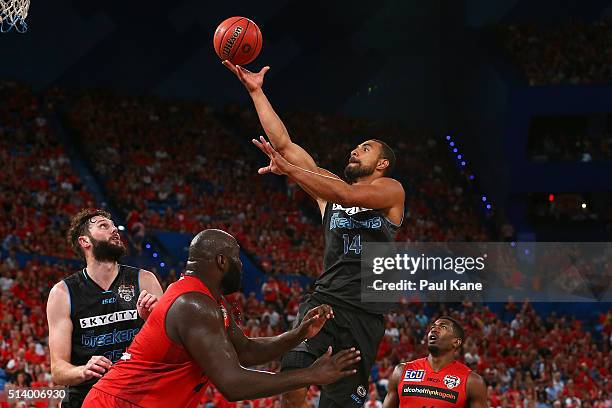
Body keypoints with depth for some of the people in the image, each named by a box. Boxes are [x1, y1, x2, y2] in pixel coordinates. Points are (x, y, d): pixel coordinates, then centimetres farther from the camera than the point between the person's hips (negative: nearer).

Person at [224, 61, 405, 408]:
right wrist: (256, 91, 11)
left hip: (365, 311, -3)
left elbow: (347, 195, -15)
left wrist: (288, 169, -24)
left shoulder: (391, 190, 5)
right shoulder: (328, 183, 20)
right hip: (326, 298, 3)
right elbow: (284, 144, 16)